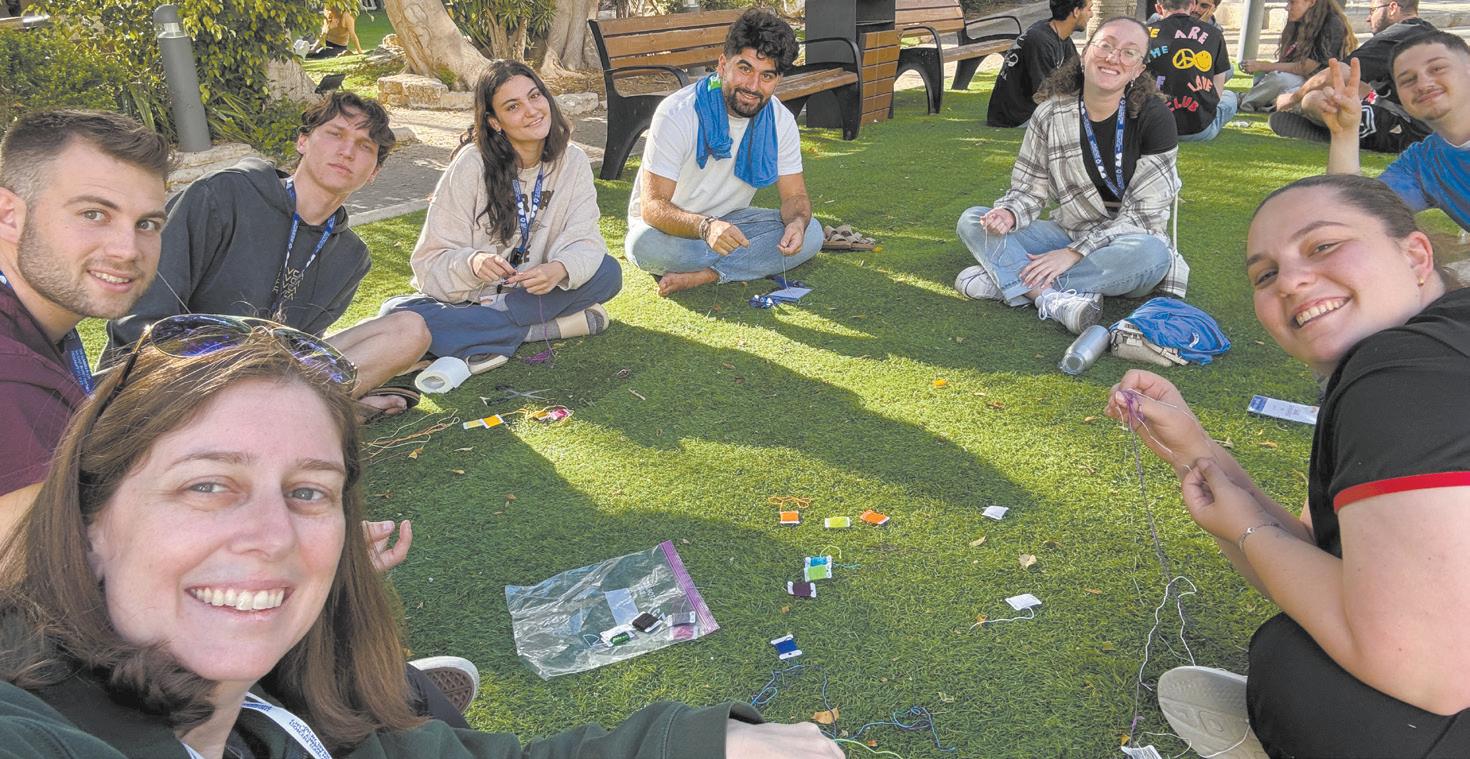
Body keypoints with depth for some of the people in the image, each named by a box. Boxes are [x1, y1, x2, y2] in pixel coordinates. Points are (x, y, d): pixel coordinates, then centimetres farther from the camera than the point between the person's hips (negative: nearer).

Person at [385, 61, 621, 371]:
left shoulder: (573, 162, -4)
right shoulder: (472, 165, -14)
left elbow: (583, 241, -13)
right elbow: (432, 259, -14)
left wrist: (560, 269, -37)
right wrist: (472, 262, -37)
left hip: (534, 292, 2)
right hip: (467, 296, -2)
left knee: (608, 272, -23)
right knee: (398, 314, -30)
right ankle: (552, 326, -28)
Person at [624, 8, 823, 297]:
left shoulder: (781, 121, -9)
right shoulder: (677, 113, -25)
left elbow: (795, 196, -4)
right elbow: (652, 206, -29)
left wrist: (797, 222, -31)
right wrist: (705, 227, -50)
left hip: (729, 221, 4)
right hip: (670, 226, -4)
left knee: (811, 233, -19)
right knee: (646, 244, -39)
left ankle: (703, 275, -25)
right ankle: (755, 258, -17)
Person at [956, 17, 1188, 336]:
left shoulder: (1153, 116, -15)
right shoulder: (1051, 113, -6)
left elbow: (1142, 215, -17)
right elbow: (1029, 189, 0)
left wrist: (1074, 253, -25)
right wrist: (1009, 213, -24)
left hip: (1126, 243, -3)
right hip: (1068, 234, 3)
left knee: (1153, 254, -38)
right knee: (972, 220, -13)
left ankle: (1002, 278, -32)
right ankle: (1053, 297, -38)